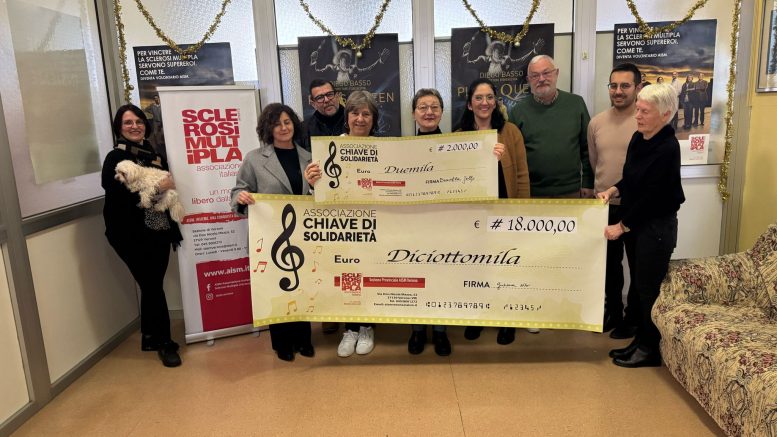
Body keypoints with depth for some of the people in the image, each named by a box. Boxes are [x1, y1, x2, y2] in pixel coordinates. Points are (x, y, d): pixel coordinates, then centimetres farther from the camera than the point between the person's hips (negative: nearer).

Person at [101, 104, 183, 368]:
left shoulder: (154, 155, 12)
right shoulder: (116, 158, -6)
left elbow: (168, 188, 18)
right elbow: (118, 198, -18)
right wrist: (157, 188, -18)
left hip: (159, 231, 6)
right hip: (132, 235, -5)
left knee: (152, 286, 12)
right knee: (152, 286, -2)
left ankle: (149, 338, 28)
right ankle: (164, 342, 12)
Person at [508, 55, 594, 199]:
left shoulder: (576, 103, 4)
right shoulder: (519, 110, 2)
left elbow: (587, 148, 6)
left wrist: (588, 183, 3)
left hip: (571, 191, 1)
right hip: (531, 192, -1)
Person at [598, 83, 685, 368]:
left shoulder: (668, 148, -19)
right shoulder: (638, 138, 4)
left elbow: (653, 196, -19)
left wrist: (622, 226, -14)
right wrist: (614, 190, -1)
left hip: (656, 227, -8)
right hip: (634, 222, 8)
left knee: (649, 288, 3)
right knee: (639, 285, 15)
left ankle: (650, 350, 18)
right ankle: (641, 340, 29)